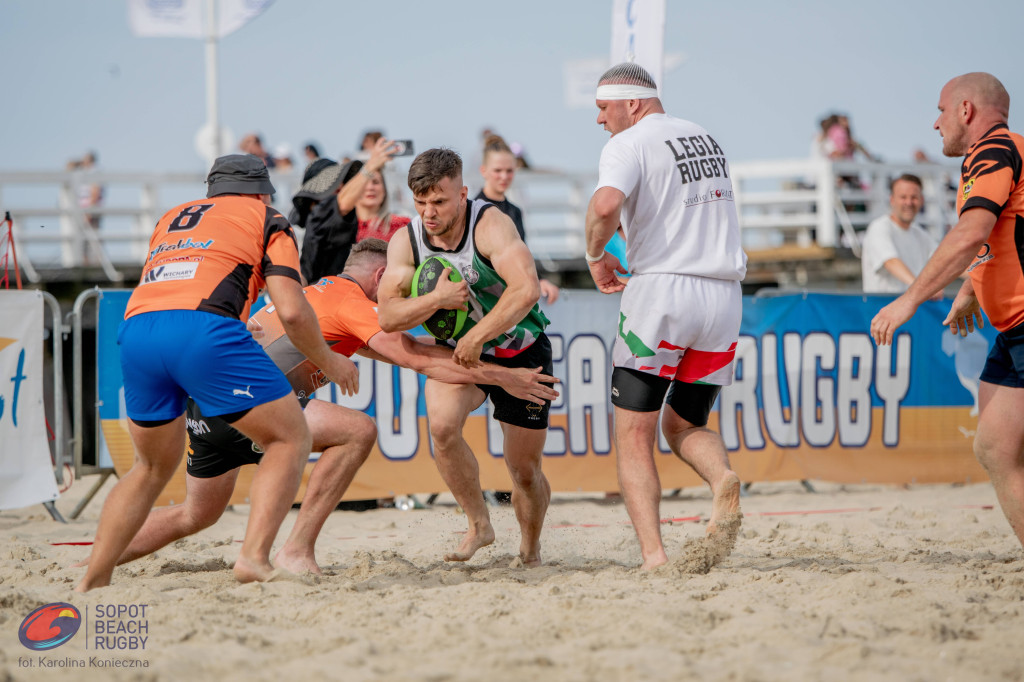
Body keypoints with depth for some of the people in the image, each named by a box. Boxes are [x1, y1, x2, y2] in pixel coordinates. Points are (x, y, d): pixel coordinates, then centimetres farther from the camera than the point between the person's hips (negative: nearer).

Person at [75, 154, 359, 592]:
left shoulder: (172, 218, 35)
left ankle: (92, 582, 16)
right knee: (290, 439, 9)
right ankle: (255, 557, -9)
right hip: (205, 328, -5)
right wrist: (328, 362, 23)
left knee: (153, 466, 24)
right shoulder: (266, 221, 20)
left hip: (135, 329, 5)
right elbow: (292, 312, 7)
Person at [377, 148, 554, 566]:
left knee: (524, 468, 0)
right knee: (442, 423, -28)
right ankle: (479, 525, -8)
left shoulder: (489, 224, -25)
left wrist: (476, 336, -37)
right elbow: (388, 317, -17)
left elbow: (526, 289, -39)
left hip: (521, 351, -3)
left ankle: (531, 550, 28)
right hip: (457, 351, 3)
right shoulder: (406, 242, -11)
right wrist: (437, 299, -33)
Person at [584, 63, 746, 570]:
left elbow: (606, 204, -24)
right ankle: (723, 481, -14)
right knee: (684, 425, 19)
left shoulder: (629, 144, -5)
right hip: (724, 297, 7)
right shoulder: (705, 139, 19)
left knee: (634, 437, 0)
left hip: (662, 292, -6)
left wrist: (595, 253, -7)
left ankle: (653, 556, -15)